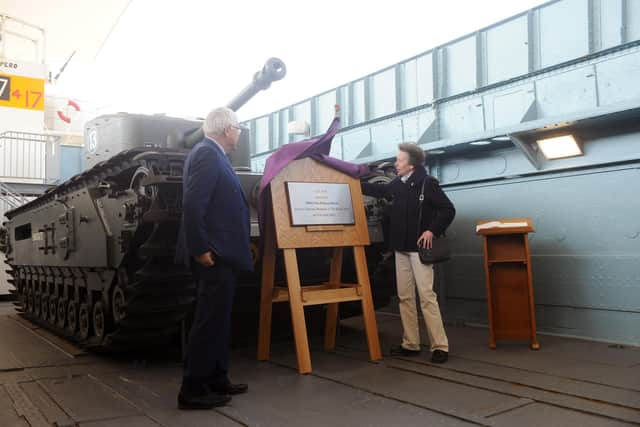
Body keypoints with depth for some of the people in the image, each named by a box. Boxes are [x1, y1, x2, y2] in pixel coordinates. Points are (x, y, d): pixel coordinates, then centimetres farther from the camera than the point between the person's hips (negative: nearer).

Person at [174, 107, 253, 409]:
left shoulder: (211, 154, 17)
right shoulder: (208, 154, -14)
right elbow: (193, 205, -23)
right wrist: (200, 249, -23)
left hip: (220, 253, 11)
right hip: (213, 255, -11)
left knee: (217, 321, 15)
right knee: (209, 322, -4)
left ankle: (215, 380, 24)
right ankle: (192, 390, 4)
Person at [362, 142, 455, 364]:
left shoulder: (428, 183, -12)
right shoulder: (398, 184, 7)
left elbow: (448, 210, -12)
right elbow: (378, 190, 26)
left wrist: (432, 231, -17)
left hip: (419, 248, -7)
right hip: (401, 248, 7)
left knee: (427, 297, -9)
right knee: (404, 297, 10)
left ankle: (440, 346, -2)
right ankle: (410, 344, 19)